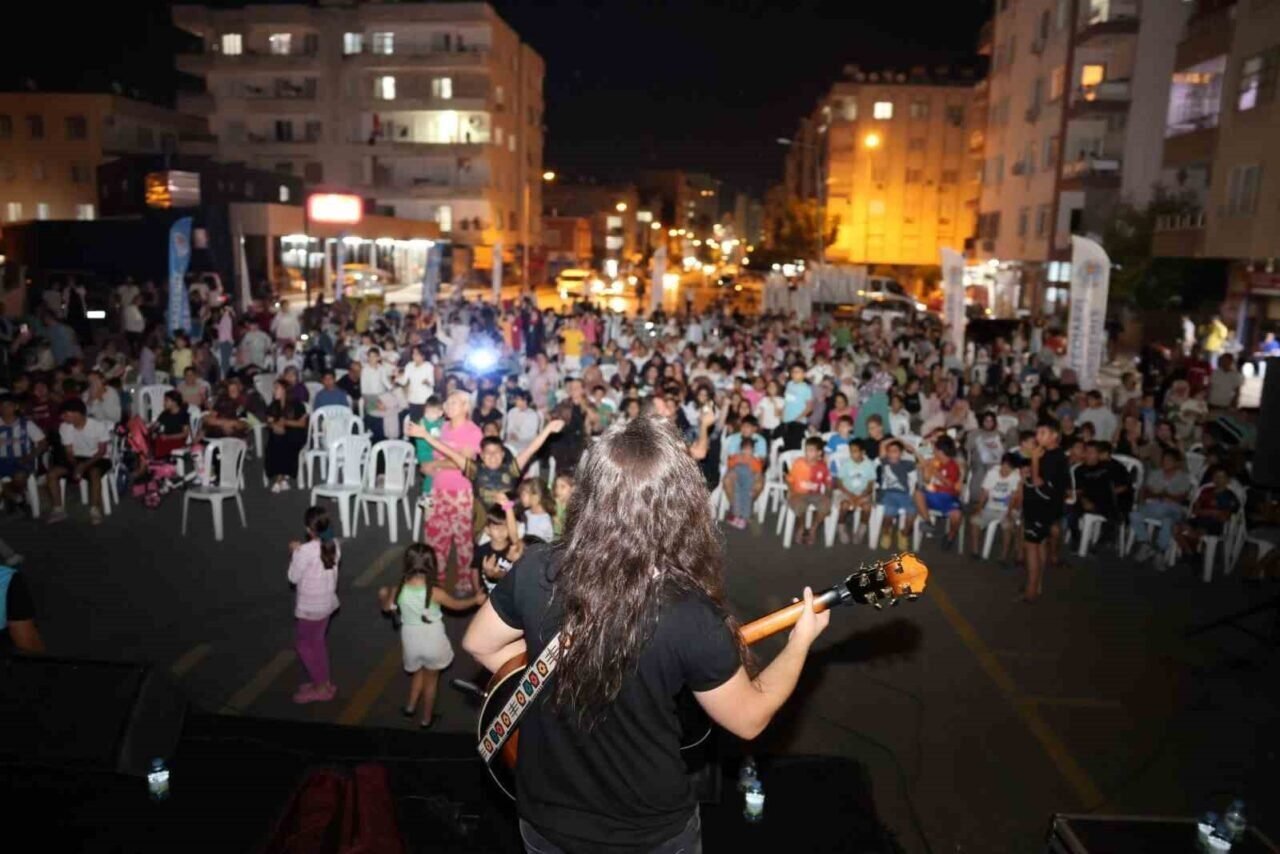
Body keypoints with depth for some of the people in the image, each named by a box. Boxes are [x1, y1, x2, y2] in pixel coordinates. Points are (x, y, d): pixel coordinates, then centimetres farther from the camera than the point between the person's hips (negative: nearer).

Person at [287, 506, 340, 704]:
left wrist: (295, 554, -4)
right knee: (317, 641, 23)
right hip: (326, 601, 8)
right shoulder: (333, 545, -3)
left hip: (311, 606, -8)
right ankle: (324, 682, 33)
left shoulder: (306, 550, -26)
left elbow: (294, 577, -15)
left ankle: (321, 688, 17)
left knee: (303, 643, 10)